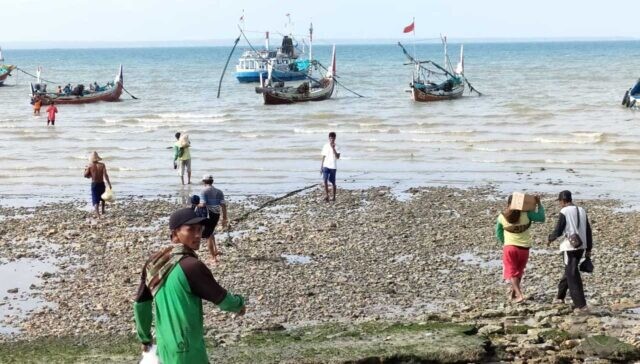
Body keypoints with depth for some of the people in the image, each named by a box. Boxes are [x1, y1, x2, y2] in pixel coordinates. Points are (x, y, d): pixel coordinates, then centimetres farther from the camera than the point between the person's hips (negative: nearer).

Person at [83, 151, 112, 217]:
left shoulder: (90, 166, -7)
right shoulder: (102, 165, -7)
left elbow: (86, 175, -2)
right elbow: (105, 175, -14)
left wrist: (85, 169, 16)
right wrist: (109, 183, -11)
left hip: (94, 184, -1)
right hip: (101, 184, 1)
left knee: (95, 201, -2)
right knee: (103, 197, 26)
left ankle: (97, 214, -18)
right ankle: (103, 211, 36)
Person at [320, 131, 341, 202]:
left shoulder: (336, 147, -2)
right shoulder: (325, 146, 6)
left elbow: (338, 157, -14)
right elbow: (323, 157, 11)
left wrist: (333, 148, -19)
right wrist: (321, 167, 10)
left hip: (333, 167, -1)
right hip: (326, 166, 1)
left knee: (333, 182, 6)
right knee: (325, 180, -17)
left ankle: (334, 197, 17)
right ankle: (326, 195, -16)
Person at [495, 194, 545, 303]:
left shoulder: (502, 217, -4)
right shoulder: (525, 214, -9)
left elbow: (498, 233, 8)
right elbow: (541, 217, -3)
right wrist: (539, 204, 3)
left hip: (510, 247, -1)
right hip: (524, 248, 1)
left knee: (511, 272, 5)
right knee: (519, 271, 21)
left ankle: (519, 294, -11)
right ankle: (513, 291, 30)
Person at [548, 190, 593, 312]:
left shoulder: (564, 212, -11)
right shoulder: (581, 211, 8)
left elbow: (558, 231, -11)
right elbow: (588, 231, 9)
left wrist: (550, 238, 10)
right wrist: (588, 249, 15)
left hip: (569, 247, -7)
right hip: (581, 247, 7)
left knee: (573, 276, -4)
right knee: (569, 271, 22)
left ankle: (581, 306, -9)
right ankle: (560, 296, 38)